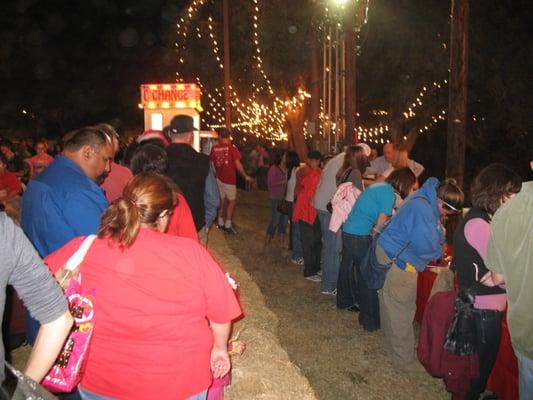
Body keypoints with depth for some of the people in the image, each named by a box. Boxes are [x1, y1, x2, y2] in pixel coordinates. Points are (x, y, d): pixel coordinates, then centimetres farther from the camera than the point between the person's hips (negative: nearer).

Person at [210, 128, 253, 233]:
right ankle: (228, 224, 2)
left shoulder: (214, 148, -1)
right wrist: (245, 176, -5)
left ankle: (221, 222, 23)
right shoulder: (232, 148, -12)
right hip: (229, 179, -5)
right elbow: (237, 164, -15)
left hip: (219, 178, 5)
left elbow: (212, 163, 5)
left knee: (222, 200, 16)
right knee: (232, 201, 6)